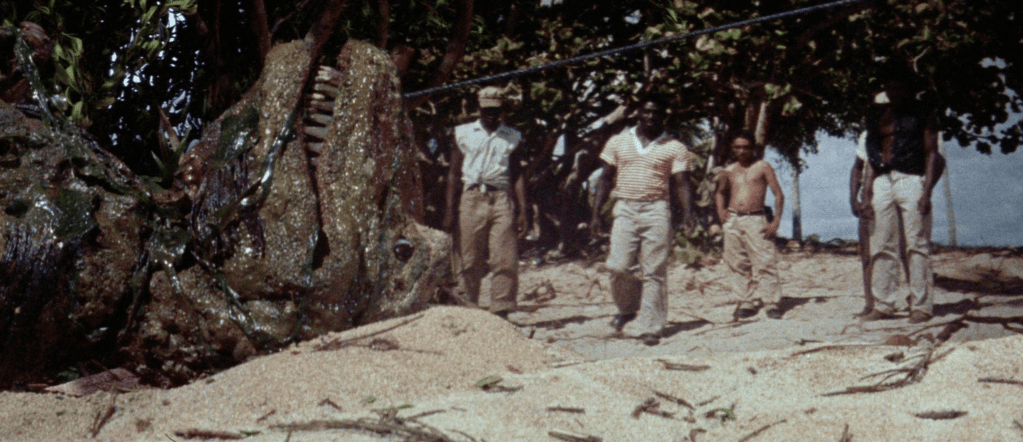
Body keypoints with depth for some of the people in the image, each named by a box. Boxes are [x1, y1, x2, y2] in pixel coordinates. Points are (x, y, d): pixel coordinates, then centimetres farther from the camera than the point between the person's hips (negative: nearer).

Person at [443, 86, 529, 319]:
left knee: (505, 260, -7)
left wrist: (522, 211, 3)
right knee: (470, 260, 1)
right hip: (472, 198, 0)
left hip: (502, 199, 0)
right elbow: (454, 173, 12)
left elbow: (518, 175, 12)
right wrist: (449, 210, 6)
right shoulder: (464, 133, 11)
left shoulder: (512, 138, 12)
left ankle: (501, 311, -3)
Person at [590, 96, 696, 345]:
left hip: (656, 211, -1)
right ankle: (628, 307, 19)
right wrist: (596, 213, 5)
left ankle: (650, 328, 3)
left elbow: (682, 184, 2)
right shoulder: (618, 142, 12)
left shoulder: (674, 148, 6)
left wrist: (688, 212, -15)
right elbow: (606, 179, 13)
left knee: (654, 272, -3)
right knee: (618, 267, -10)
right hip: (625, 210, 1)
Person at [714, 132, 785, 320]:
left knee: (765, 261, -10)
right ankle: (749, 302, 11)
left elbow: (778, 194, 1)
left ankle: (771, 303, -7)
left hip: (755, 220, -4)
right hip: (732, 220, 4)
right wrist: (720, 210, 12)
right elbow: (720, 192, 32)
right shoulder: (729, 171, 15)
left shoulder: (762, 167, 4)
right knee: (738, 263, 4)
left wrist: (776, 221, -8)